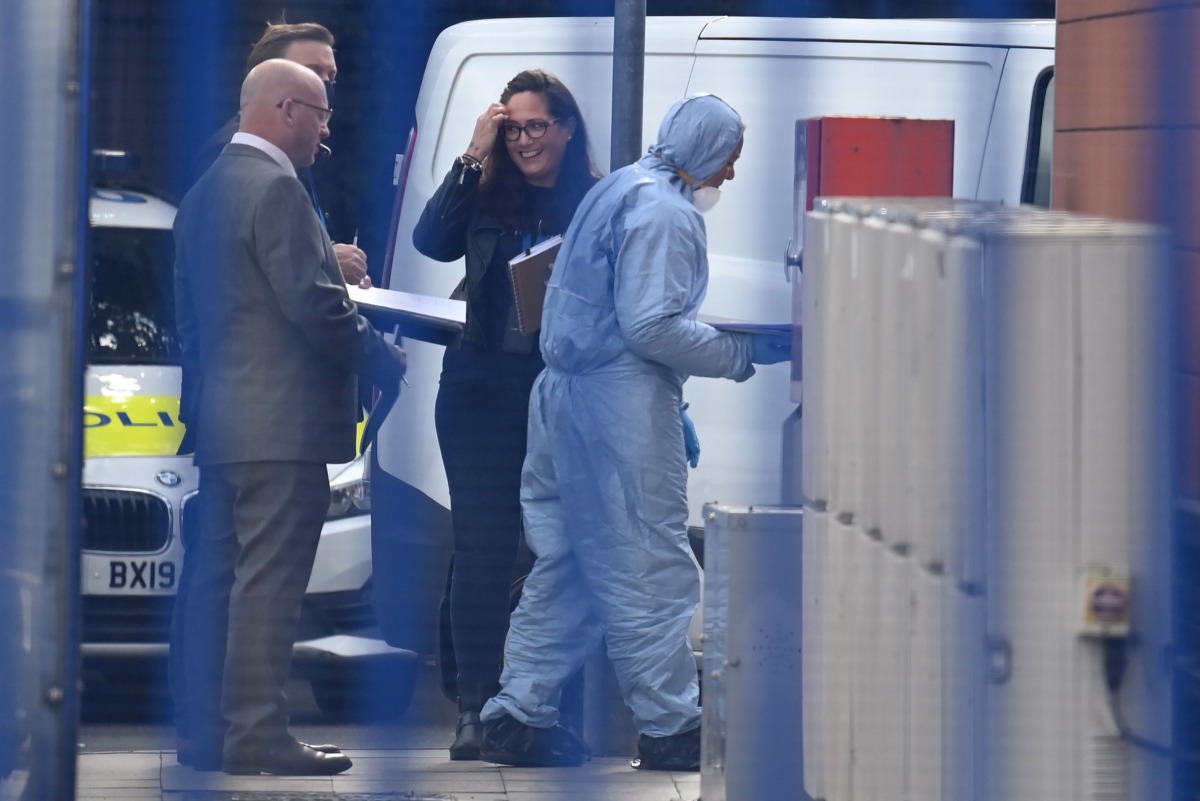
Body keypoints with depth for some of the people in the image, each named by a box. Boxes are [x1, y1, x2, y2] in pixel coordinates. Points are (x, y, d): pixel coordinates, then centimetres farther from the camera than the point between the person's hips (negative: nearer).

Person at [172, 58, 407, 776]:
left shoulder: (205, 192, 16)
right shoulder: (276, 189, -14)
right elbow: (316, 307, -19)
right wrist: (388, 364, -6)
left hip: (220, 421, 10)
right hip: (284, 421, -10)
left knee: (220, 580, 10)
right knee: (268, 583, -9)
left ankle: (212, 734, 13)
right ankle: (257, 735, -9)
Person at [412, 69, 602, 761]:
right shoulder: (486, 196, 8)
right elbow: (432, 241, -8)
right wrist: (474, 159, -8)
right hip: (483, 389, 1)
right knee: (482, 550, 1)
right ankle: (476, 707, 4)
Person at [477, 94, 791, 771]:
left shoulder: (621, 190, 19)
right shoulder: (664, 212, -14)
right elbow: (652, 327, -21)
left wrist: (671, 407, 25)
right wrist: (745, 352, -13)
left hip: (571, 392, 10)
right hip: (623, 402, -10)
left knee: (569, 563, 13)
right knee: (650, 566, -5)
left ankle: (519, 714, 12)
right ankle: (669, 727, -1)